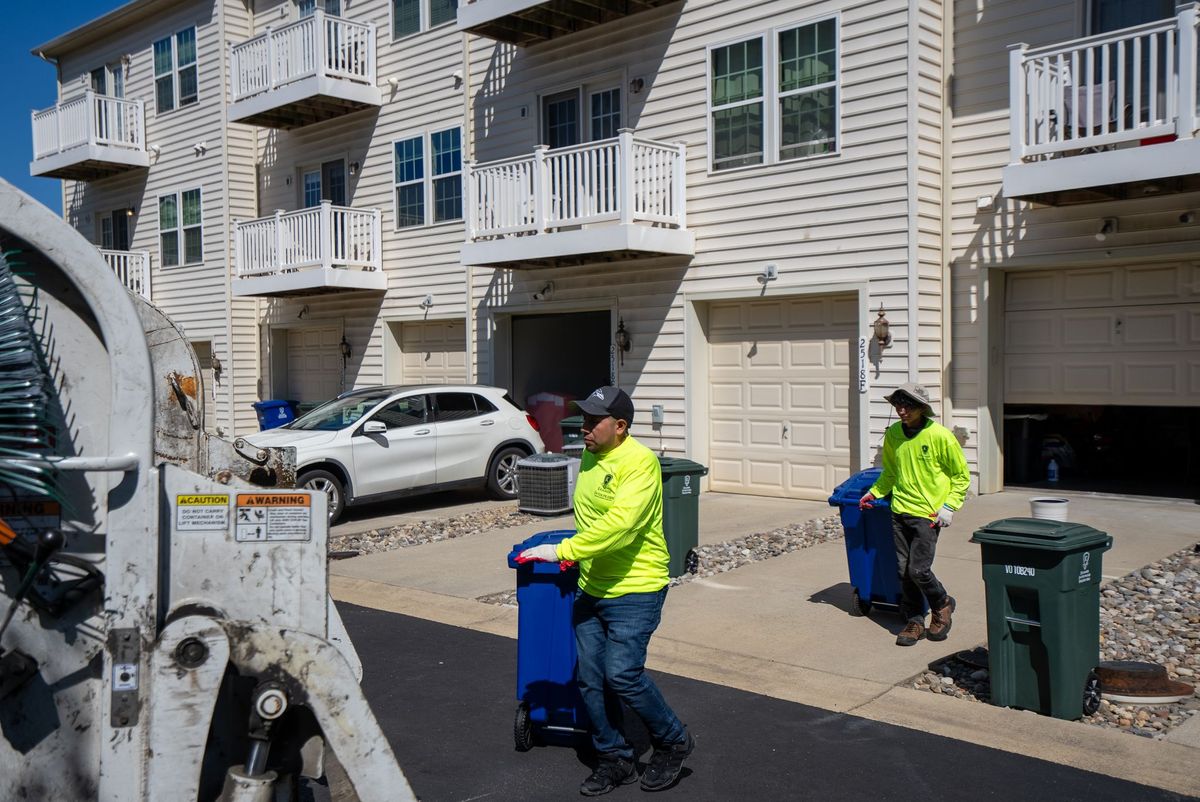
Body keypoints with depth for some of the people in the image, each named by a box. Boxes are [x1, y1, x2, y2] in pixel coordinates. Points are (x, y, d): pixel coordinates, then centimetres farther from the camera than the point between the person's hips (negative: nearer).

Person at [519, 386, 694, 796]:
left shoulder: (639, 462, -19)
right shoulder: (589, 459, 8)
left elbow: (619, 525, -30)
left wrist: (562, 551, -30)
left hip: (634, 589, -8)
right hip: (591, 588, 8)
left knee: (622, 674, -10)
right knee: (590, 680, 9)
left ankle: (673, 741, 16)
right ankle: (614, 760, 26)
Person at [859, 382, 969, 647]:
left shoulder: (940, 436, -11)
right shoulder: (893, 434, 4)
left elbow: (961, 476, -1)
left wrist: (949, 507, -8)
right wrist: (874, 492, 11)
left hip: (927, 514, -5)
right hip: (899, 510, 5)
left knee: (918, 570, -8)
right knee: (904, 570, 6)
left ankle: (942, 605, 21)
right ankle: (914, 621, 20)